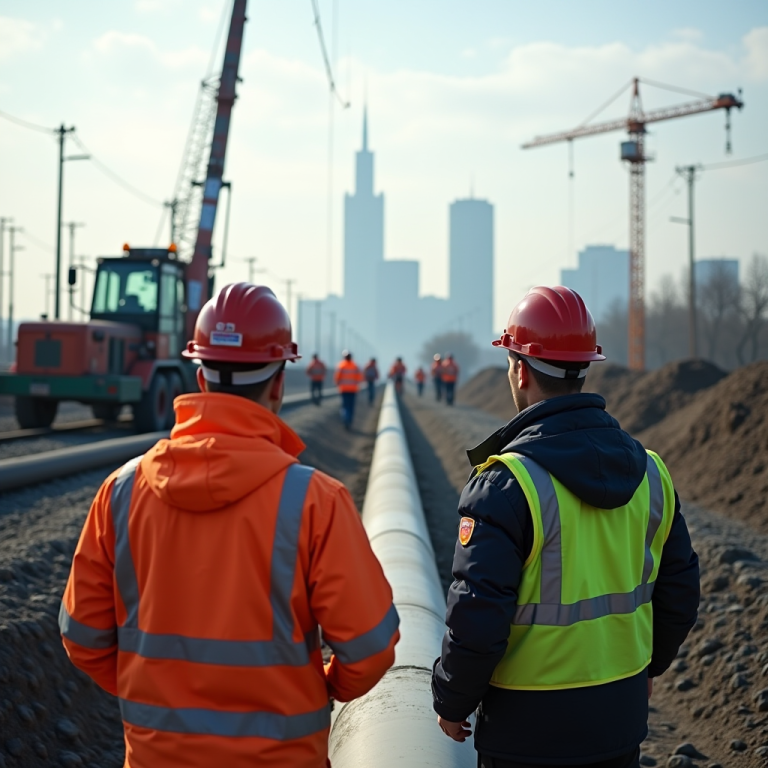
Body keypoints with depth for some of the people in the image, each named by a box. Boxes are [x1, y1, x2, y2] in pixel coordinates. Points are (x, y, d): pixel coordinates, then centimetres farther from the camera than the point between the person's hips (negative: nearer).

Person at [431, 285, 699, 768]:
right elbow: (679, 590, 9)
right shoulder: (649, 471, 0)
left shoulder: (507, 482, -20)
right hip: (622, 722, 5)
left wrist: (452, 702, -5)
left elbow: (478, 616, -21)